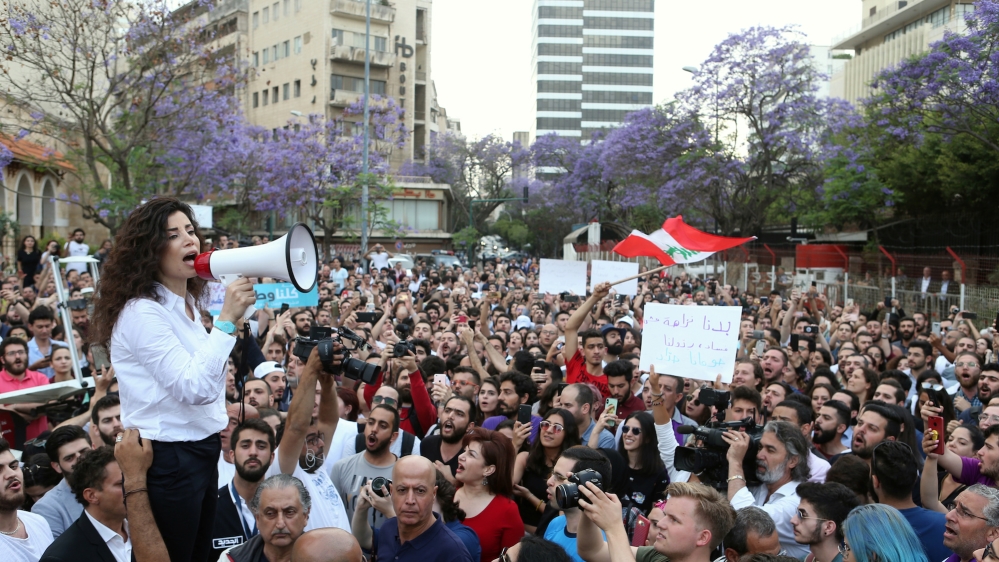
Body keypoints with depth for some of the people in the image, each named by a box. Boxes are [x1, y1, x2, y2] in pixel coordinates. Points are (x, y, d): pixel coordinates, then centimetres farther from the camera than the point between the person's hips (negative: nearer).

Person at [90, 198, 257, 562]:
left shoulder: (187, 304, 10)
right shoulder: (141, 311, -19)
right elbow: (195, 389, -27)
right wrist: (227, 320, -28)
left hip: (201, 450, 9)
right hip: (167, 459, -9)